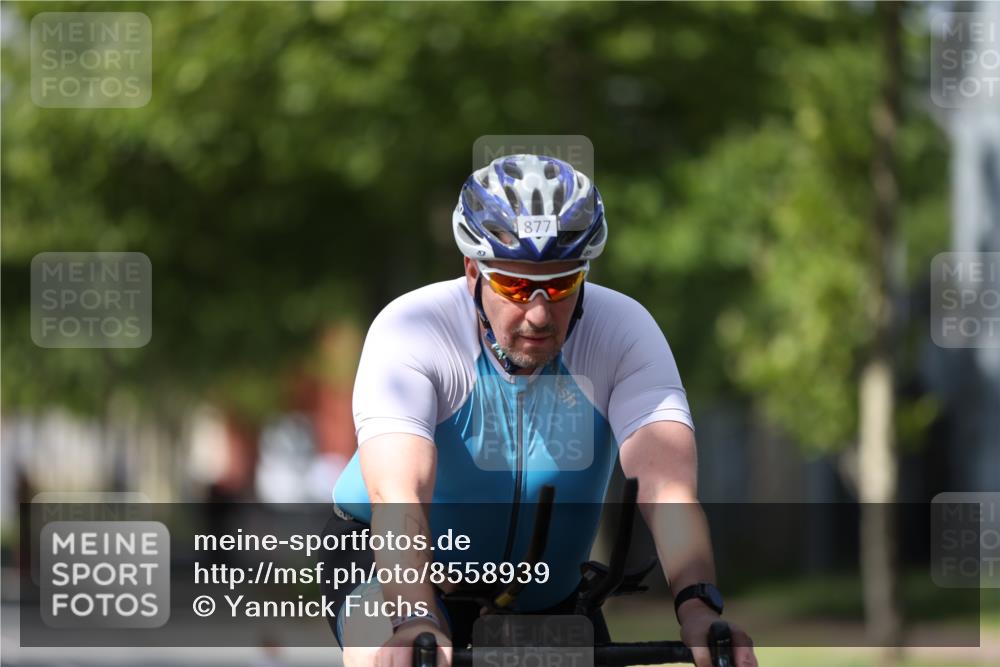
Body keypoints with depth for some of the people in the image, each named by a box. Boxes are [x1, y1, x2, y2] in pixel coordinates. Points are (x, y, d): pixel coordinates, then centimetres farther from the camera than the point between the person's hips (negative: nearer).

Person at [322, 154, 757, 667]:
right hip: (397, 563, -3)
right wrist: (415, 621, -60)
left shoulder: (623, 331, -21)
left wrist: (697, 606, -54)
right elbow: (398, 494, -42)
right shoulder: (409, 331, -28)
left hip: (546, 596, 3)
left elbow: (665, 481, -35)